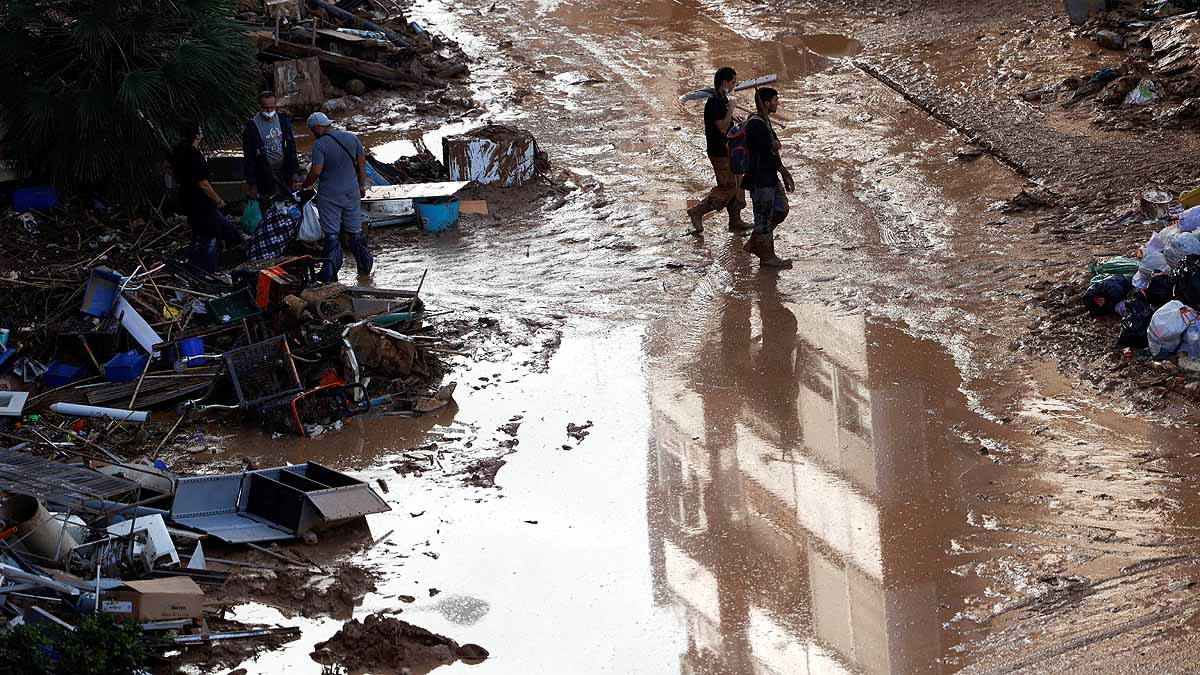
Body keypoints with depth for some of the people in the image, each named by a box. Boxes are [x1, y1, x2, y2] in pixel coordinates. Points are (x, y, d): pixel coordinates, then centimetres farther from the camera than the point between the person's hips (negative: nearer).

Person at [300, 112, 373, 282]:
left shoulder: (319, 145, -15)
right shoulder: (351, 138, 2)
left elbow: (316, 172, -20)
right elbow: (362, 162, 8)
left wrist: (304, 186, -4)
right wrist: (361, 185, 18)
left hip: (329, 196, -5)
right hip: (352, 192, 5)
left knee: (332, 235, 2)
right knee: (355, 231, 16)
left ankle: (330, 273, 3)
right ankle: (364, 266, 22)